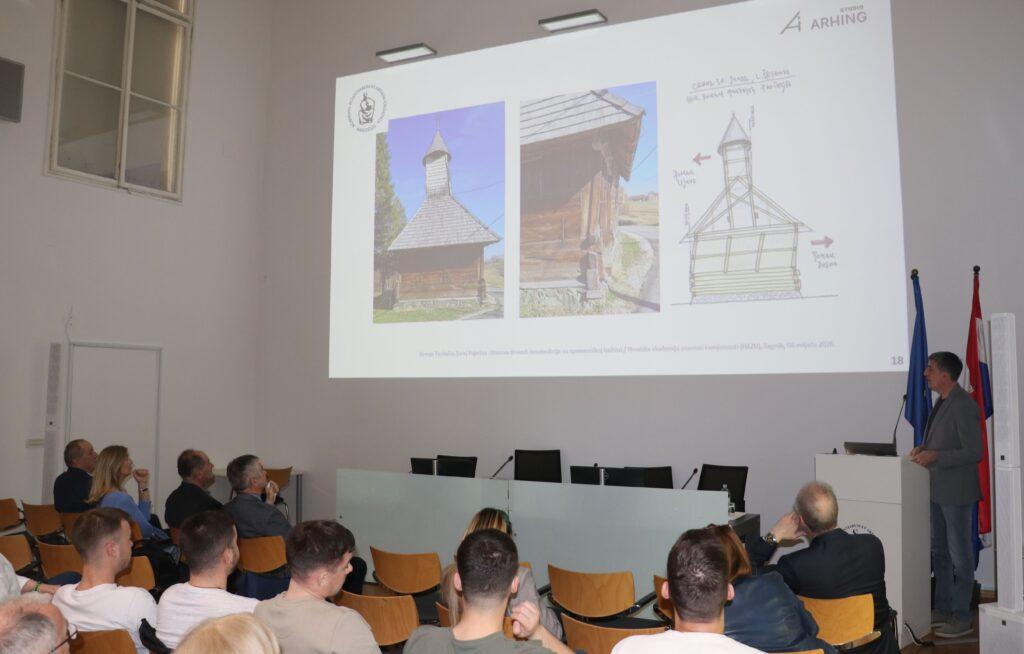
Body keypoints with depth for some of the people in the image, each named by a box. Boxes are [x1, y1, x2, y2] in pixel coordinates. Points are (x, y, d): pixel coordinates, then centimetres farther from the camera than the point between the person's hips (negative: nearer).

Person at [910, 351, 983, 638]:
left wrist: (935, 456, -24)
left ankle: (961, 618, 13)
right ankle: (942, 609, 29)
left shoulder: (964, 406, -19)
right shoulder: (942, 402, 10)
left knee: (959, 555, 2)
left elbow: (974, 452, -21)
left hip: (956, 492, -9)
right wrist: (924, 448, 4)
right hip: (938, 489, 10)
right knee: (939, 551, 17)